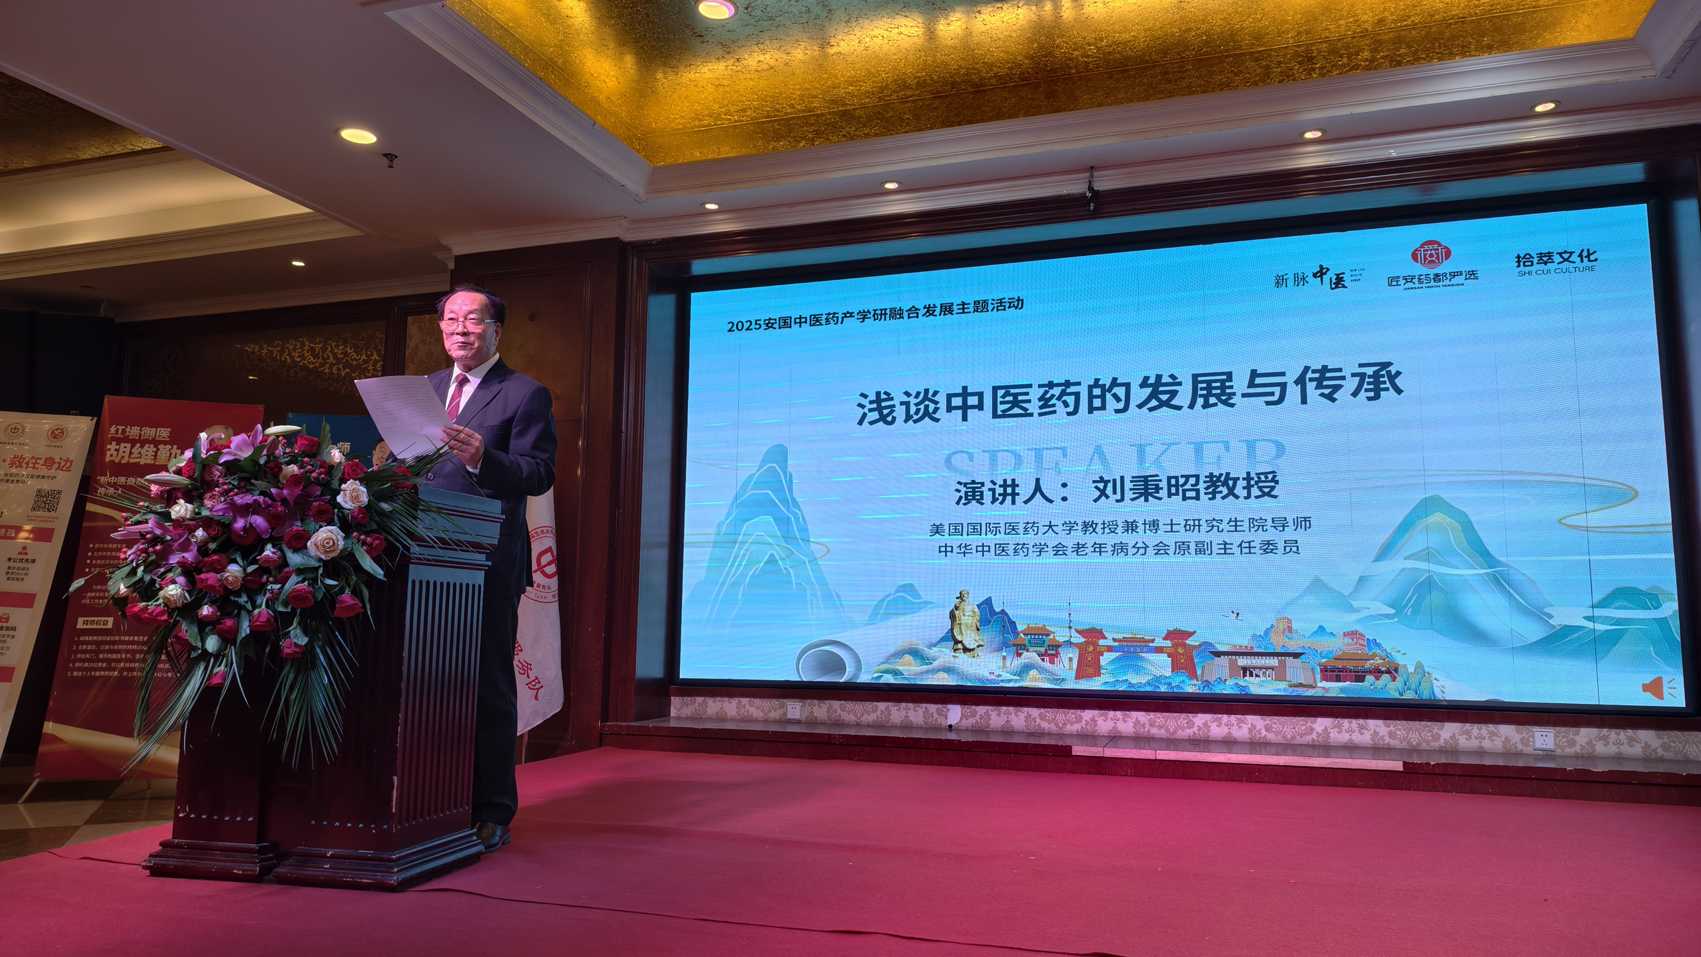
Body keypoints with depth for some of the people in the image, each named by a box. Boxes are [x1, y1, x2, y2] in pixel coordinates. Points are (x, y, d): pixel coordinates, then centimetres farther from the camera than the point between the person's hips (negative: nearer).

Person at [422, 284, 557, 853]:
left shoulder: (525, 394, -3)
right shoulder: (424, 389, 17)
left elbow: (540, 474, -13)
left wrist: (482, 458, -28)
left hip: (487, 564, -6)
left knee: (488, 688, 0)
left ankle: (490, 815, 9)